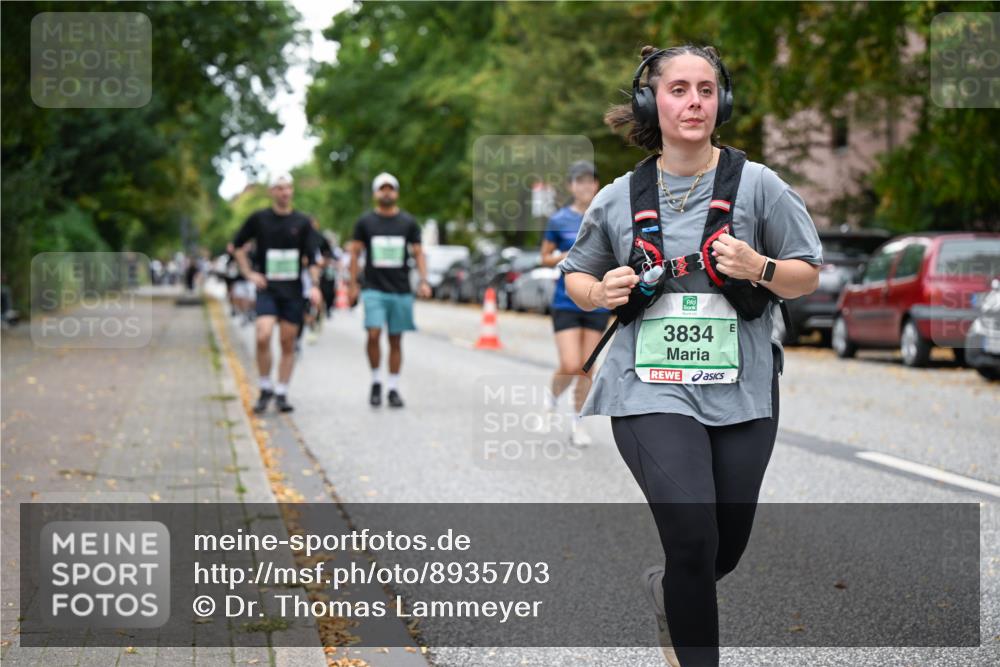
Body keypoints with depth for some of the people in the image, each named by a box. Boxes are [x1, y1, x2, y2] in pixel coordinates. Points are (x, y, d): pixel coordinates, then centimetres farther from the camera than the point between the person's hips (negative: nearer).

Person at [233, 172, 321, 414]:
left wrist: (315, 285, -8)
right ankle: (265, 389, -1)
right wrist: (249, 274, 4)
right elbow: (238, 245, 13)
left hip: (293, 290, 2)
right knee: (263, 337, -18)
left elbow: (311, 257, 5)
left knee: (288, 343, 3)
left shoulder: (302, 222, 5)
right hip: (267, 288, -2)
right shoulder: (259, 219, 2)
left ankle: (281, 394, 13)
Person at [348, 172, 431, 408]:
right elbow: (355, 253, 8)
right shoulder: (365, 222, 5)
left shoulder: (408, 222, 7)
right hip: (374, 289, -2)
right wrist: (353, 284, 3)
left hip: (401, 291, 2)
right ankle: (376, 382, 0)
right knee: (373, 334, -17)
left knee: (396, 340, 5)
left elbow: (418, 253, 8)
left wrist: (424, 281, -5)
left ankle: (393, 388, 14)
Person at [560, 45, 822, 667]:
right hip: (652, 388, -1)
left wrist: (759, 268, -17)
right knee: (693, 540, -18)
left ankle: (667, 587, 46)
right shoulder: (619, 198, 4)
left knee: (728, 548, 12)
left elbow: (808, 276, 3)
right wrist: (600, 291, -5)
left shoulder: (757, 184, -1)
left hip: (741, 390, 1)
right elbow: (577, 274, 17)